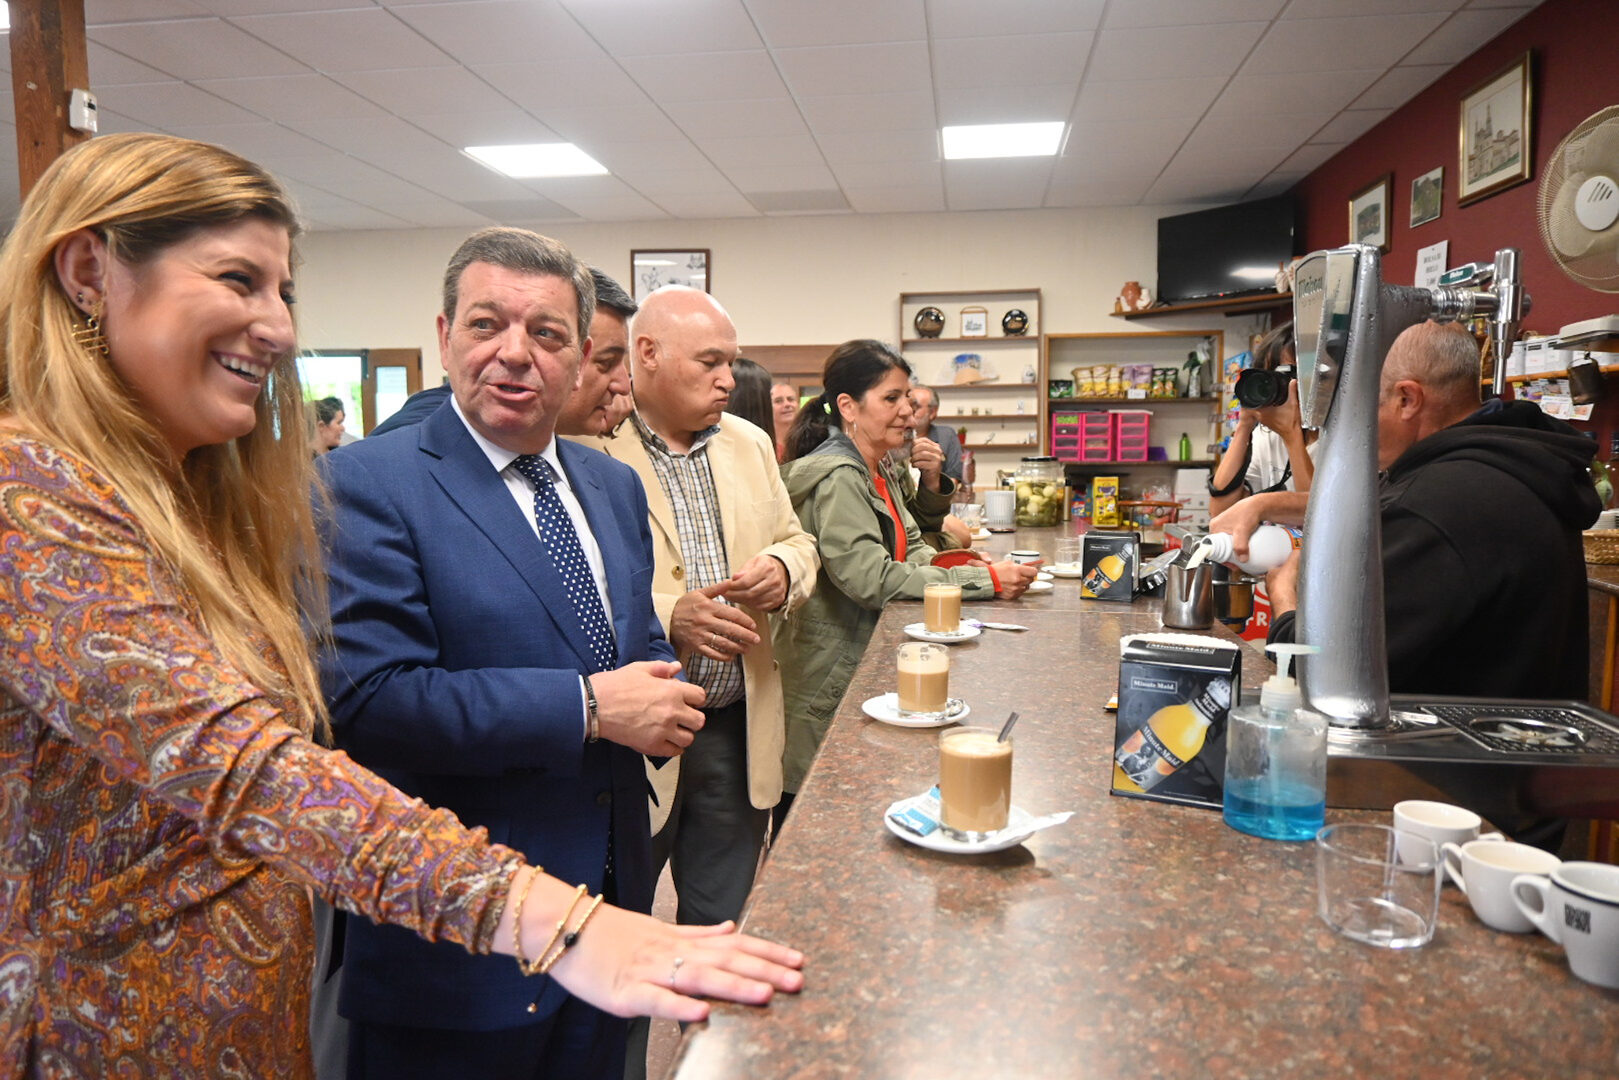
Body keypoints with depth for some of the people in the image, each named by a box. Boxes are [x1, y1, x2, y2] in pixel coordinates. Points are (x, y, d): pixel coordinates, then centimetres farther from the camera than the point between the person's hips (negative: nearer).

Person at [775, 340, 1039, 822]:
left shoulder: (878, 470, 10)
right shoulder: (837, 477, -20)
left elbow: (910, 547, 13)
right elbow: (873, 579, -27)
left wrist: (964, 564, -8)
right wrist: (984, 582, -26)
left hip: (866, 666, 9)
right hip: (828, 679, -9)